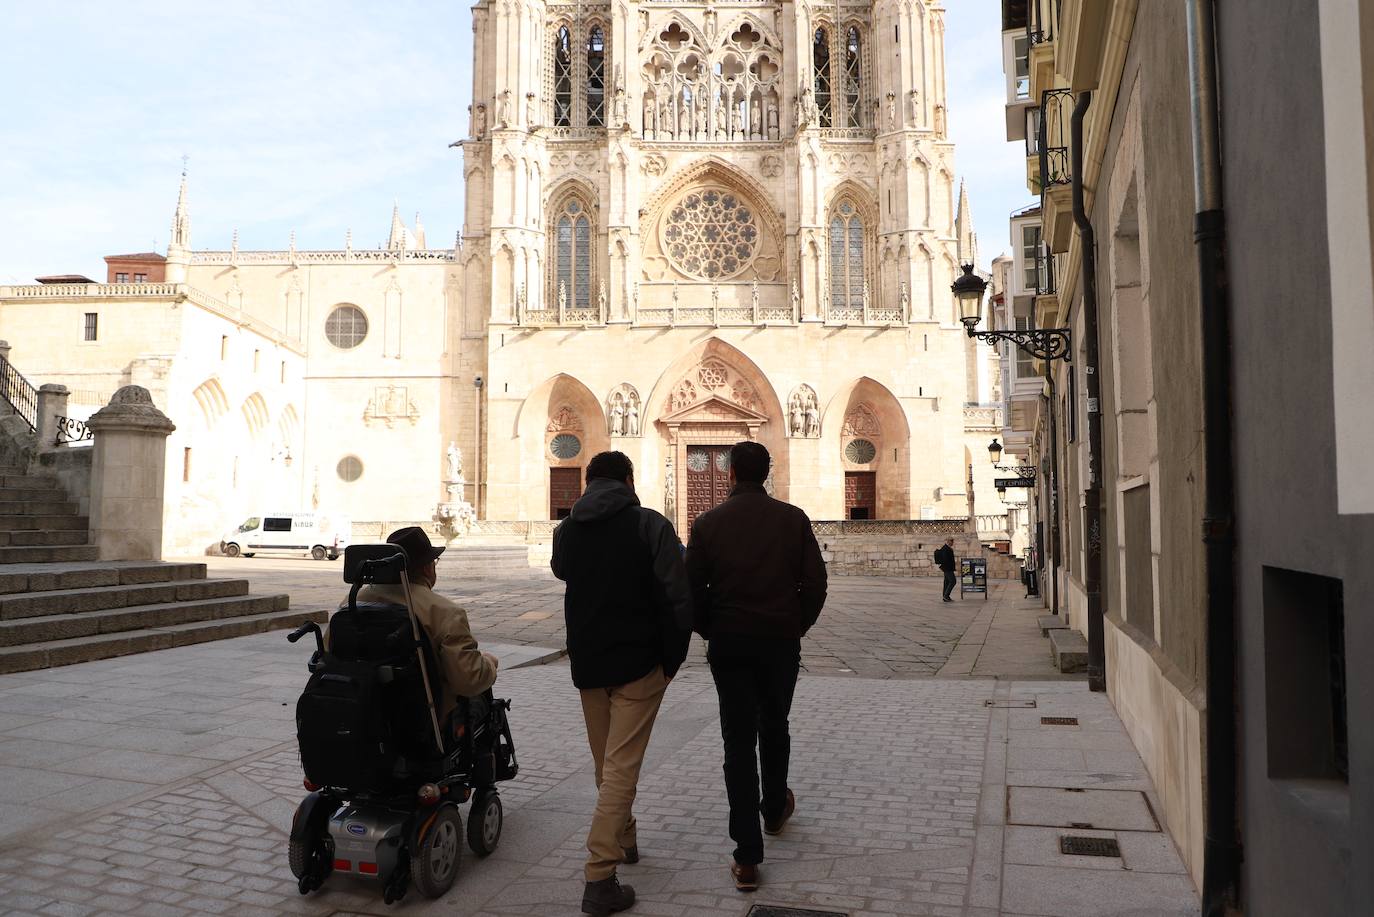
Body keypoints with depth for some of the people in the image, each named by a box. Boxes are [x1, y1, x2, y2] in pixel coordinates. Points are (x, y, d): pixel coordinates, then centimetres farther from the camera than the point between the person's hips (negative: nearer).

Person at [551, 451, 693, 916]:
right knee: (622, 766, -3)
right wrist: (672, 658, -6)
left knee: (606, 765, 21)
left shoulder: (566, 529, 4)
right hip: (639, 664, -5)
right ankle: (599, 878, -7)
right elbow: (677, 599, -15)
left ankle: (624, 840, 37)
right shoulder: (650, 526, -11)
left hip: (586, 663, 5)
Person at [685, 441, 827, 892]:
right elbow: (815, 584, -3)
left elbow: (691, 589, -3)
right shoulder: (792, 519, -2)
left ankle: (747, 858, 0)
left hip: (728, 645, -1)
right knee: (774, 728, 23)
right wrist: (797, 627, 11)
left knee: (738, 740, 2)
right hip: (781, 641, 1)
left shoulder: (708, 523, -4)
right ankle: (775, 808, 44)